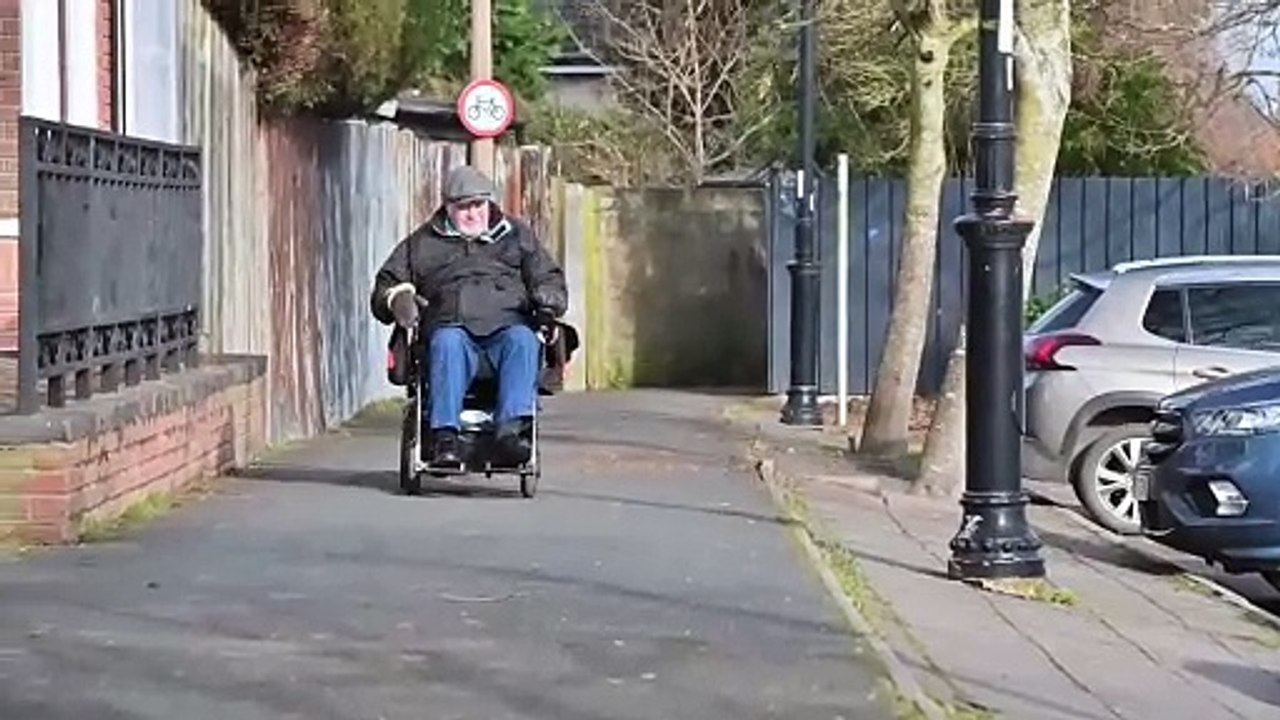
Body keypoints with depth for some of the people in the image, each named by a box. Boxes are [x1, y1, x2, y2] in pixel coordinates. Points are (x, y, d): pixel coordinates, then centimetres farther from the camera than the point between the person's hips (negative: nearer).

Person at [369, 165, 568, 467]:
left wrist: (548, 300, 2)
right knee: (447, 344, -37)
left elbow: (549, 278, 26)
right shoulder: (422, 243, 26)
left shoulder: (518, 235, 28)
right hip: (453, 324, 0)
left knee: (522, 341, -35)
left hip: (507, 323, 0)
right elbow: (386, 284, 22)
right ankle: (444, 437, -48)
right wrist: (399, 298, -2)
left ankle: (512, 430, -51)